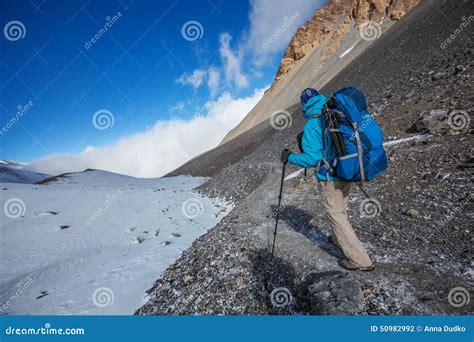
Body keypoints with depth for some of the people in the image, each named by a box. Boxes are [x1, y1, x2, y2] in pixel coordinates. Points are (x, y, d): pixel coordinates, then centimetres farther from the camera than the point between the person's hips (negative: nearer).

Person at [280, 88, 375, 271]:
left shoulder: (312, 126, -21)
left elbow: (312, 158, -24)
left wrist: (289, 157, -10)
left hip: (330, 179, -7)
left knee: (336, 216, 6)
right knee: (340, 209, 27)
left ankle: (360, 260, 11)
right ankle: (338, 238, 50)